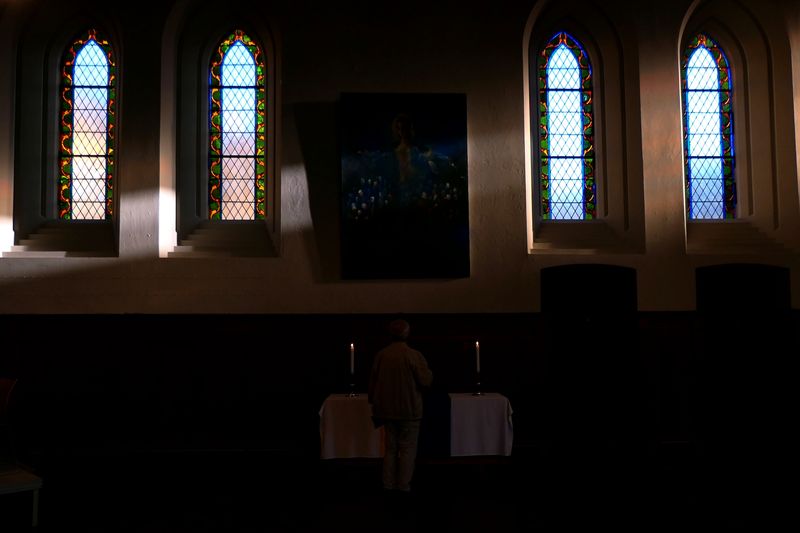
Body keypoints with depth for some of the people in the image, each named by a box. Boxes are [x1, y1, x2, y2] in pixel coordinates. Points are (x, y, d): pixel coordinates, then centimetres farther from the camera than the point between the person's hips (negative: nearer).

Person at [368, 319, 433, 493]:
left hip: (387, 410, 4)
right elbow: (426, 381, -13)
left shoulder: (381, 355, -2)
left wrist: (374, 403, 17)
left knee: (390, 448, 15)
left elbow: (372, 383, 4)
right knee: (408, 449, 6)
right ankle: (404, 485, 6)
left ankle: (389, 484, 17)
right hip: (409, 410, -4)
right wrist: (429, 372, 9)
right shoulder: (414, 355, -14)